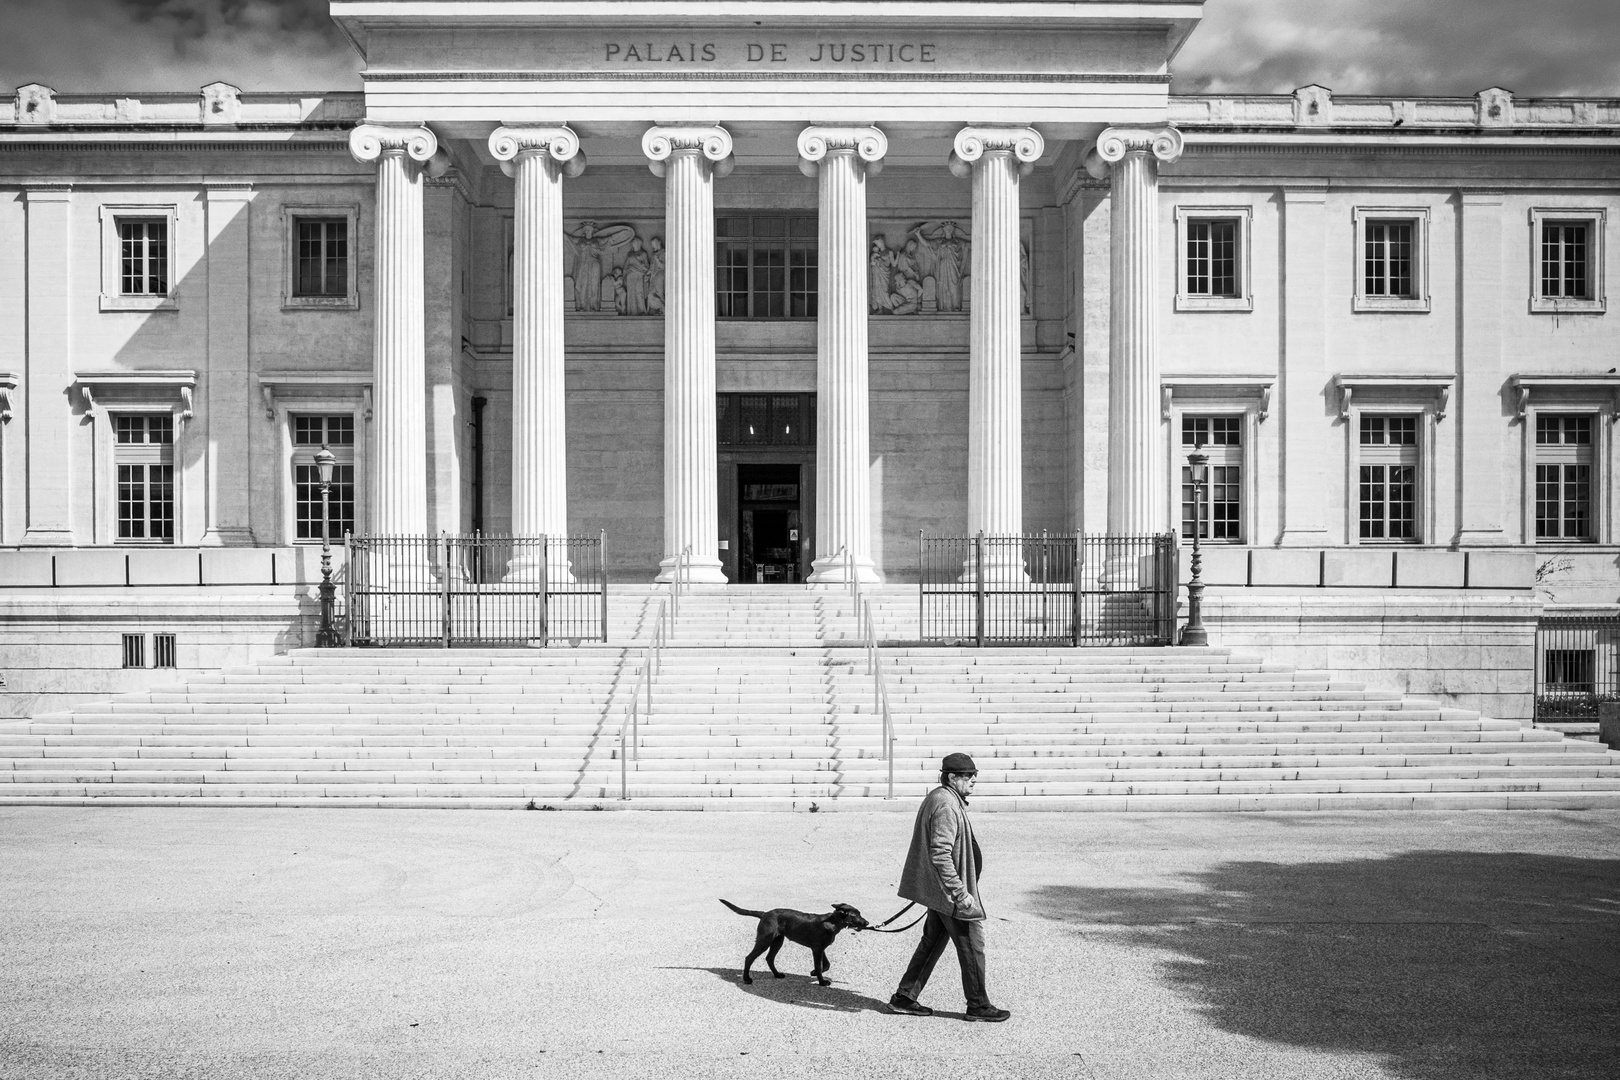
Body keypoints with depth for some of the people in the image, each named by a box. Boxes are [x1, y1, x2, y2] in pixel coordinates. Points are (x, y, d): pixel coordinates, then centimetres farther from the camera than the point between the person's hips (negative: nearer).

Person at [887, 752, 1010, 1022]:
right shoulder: (946, 806, -21)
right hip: (949, 889, -10)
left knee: (933, 941, 16)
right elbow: (940, 855, -27)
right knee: (972, 944, 1)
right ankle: (978, 1006, 12)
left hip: (937, 889, 10)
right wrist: (960, 893, -25)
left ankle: (904, 998, 21)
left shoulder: (936, 798, 12)